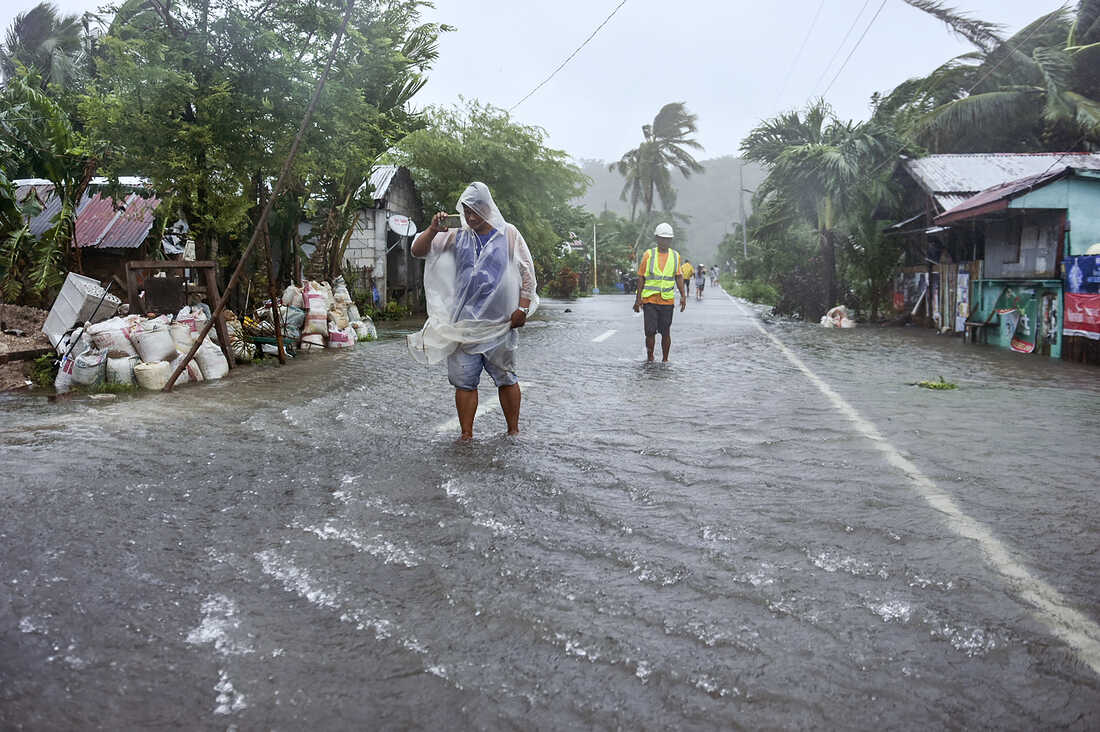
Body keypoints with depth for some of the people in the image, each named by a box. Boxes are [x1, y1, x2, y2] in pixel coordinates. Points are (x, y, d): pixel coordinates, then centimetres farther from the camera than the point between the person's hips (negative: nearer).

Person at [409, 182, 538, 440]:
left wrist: (522, 307, -5)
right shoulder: (456, 237, 11)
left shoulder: (508, 234, 7)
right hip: (464, 324, 2)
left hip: (499, 324, -2)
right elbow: (417, 251, 6)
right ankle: (466, 436, 9)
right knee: (464, 381, 1)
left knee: (506, 379, 5)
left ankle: (514, 431, 16)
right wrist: (433, 230, -12)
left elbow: (527, 271, 5)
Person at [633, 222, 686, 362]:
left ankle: (665, 360, 15)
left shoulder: (675, 256, 8)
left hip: (667, 301, 2)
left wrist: (683, 296, 3)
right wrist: (638, 298, -1)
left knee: (666, 333, 4)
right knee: (650, 332, -5)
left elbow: (679, 277, 13)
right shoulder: (648, 255, 1)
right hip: (649, 300, -1)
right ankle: (649, 358, 13)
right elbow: (641, 277, 4)